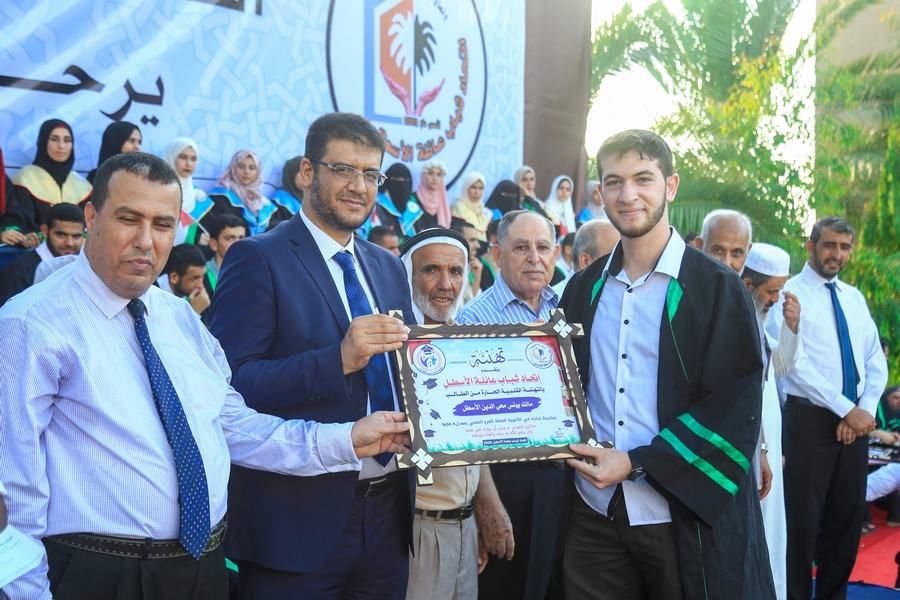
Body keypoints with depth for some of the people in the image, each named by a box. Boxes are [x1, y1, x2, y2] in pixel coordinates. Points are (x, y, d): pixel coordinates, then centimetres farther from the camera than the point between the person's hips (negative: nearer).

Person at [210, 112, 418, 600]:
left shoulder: (390, 268, 13)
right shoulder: (257, 259, -8)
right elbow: (231, 381, -17)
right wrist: (338, 360, -27)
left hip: (389, 511, 6)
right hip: (299, 518, -6)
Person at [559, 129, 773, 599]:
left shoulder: (717, 288, -5)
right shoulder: (584, 289, 9)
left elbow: (736, 407, -10)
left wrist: (635, 463, -16)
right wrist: (576, 451, -2)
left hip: (685, 519, -3)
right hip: (593, 511, 4)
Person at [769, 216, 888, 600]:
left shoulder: (854, 298, 15)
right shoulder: (791, 294, -5)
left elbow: (876, 362, 12)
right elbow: (796, 364, -14)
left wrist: (866, 409, -5)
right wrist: (846, 409, -15)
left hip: (856, 420, 6)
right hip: (811, 416, -6)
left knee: (848, 516, 10)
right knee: (804, 518, -3)